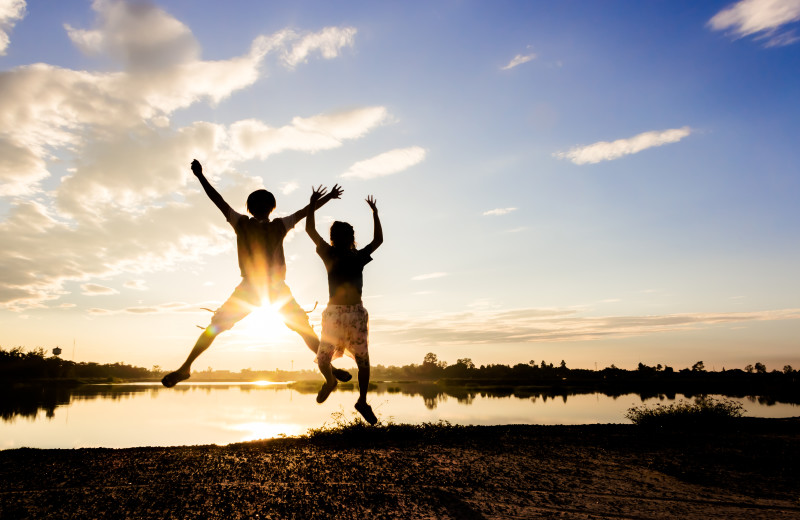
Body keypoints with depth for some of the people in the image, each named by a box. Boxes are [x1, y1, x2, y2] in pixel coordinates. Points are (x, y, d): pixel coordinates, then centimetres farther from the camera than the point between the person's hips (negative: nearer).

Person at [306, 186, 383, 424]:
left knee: (363, 360, 4)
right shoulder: (329, 255, 5)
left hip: (357, 314, 0)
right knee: (323, 360, -3)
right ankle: (330, 382, 28)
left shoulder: (359, 257, 6)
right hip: (334, 313, 0)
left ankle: (362, 401, 19)